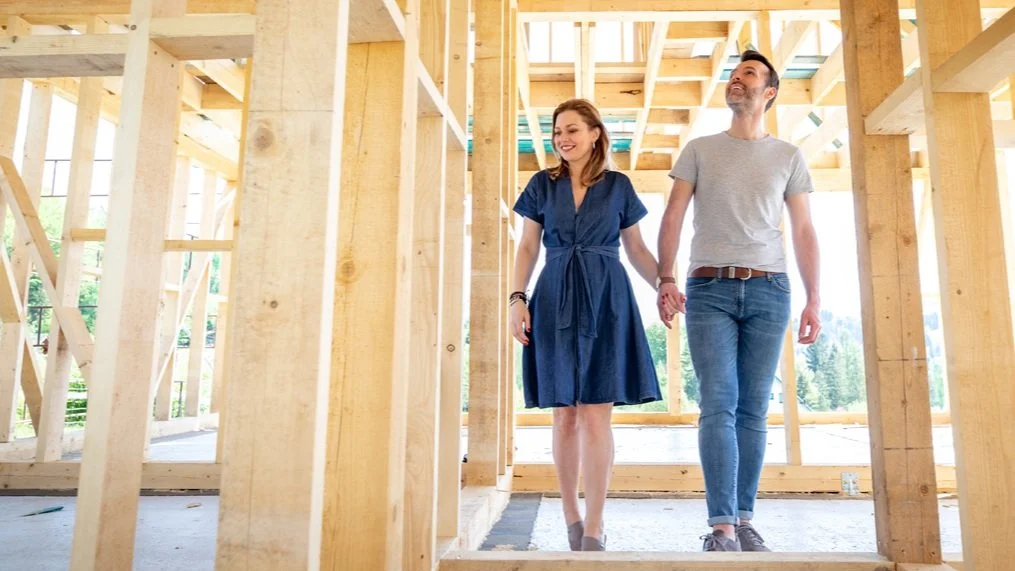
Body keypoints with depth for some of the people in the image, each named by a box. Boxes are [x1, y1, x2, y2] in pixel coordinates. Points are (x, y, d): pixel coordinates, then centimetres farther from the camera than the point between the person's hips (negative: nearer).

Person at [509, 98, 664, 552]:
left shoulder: (619, 186, 9)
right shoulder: (542, 184, 10)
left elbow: (637, 250, 12)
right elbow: (527, 248, 8)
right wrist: (517, 298, -4)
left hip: (606, 301, -1)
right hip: (555, 301, 1)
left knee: (596, 415, -6)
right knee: (564, 415, 4)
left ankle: (593, 529, -1)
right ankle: (572, 519, 17)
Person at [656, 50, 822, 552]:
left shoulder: (789, 157, 15)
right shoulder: (699, 150, 13)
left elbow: (803, 232, 11)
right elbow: (672, 218, 6)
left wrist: (814, 299, 2)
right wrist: (666, 279, -7)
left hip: (768, 290, 1)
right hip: (709, 289, -1)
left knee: (753, 410, 2)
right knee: (719, 407, -9)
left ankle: (744, 521, 10)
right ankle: (722, 527, -7)